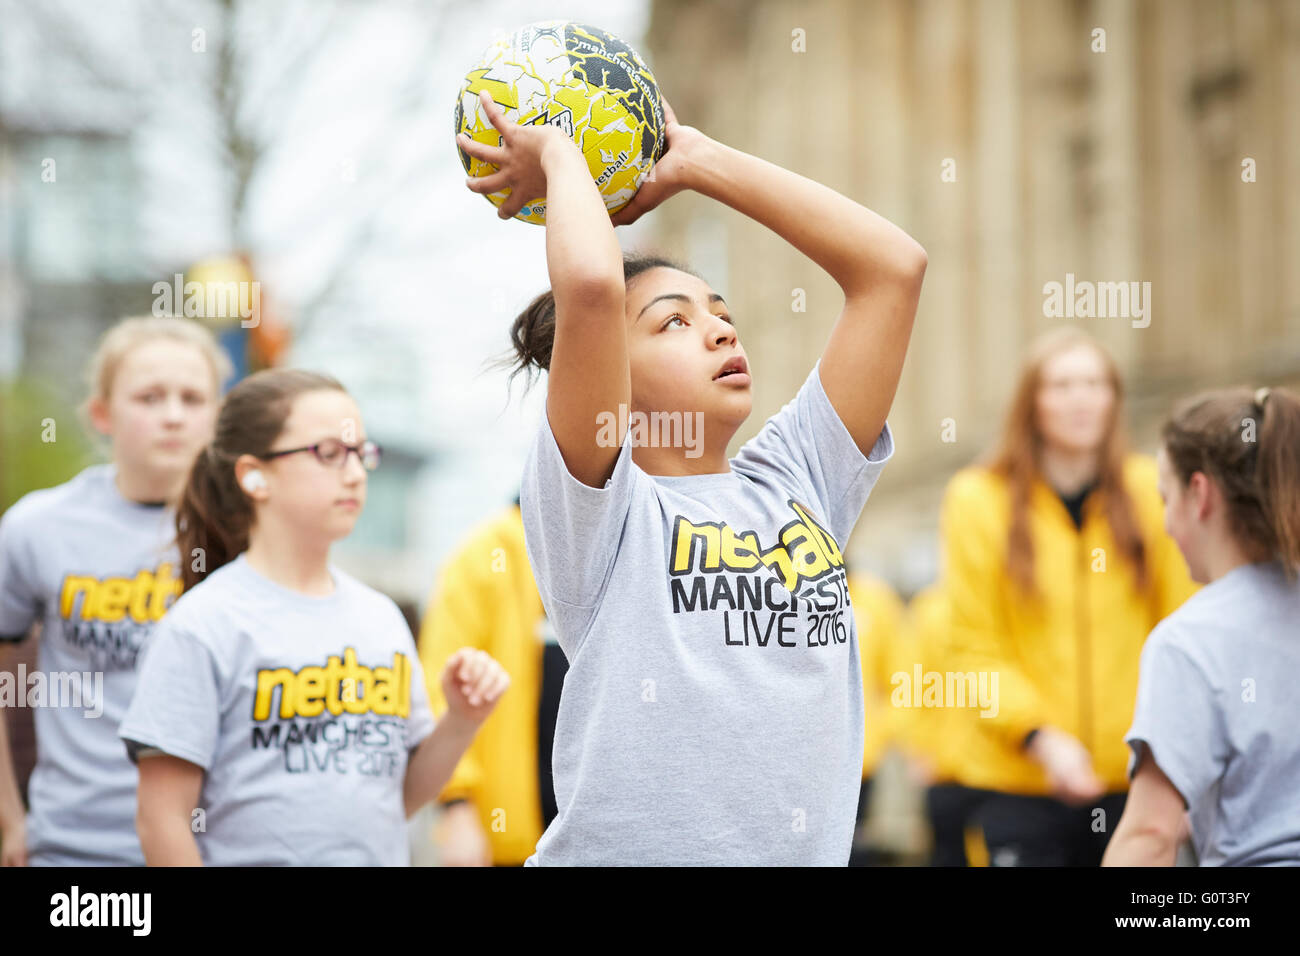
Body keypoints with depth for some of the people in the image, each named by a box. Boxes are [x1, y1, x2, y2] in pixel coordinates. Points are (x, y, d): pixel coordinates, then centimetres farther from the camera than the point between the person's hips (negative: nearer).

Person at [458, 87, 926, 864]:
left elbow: (895, 264, 7)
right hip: (624, 847, -5)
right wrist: (557, 158, -2)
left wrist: (696, 161, 8)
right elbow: (590, 286, -21)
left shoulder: (795, 480, 9)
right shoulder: (601, 510, -5)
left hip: (811, 847, 5)